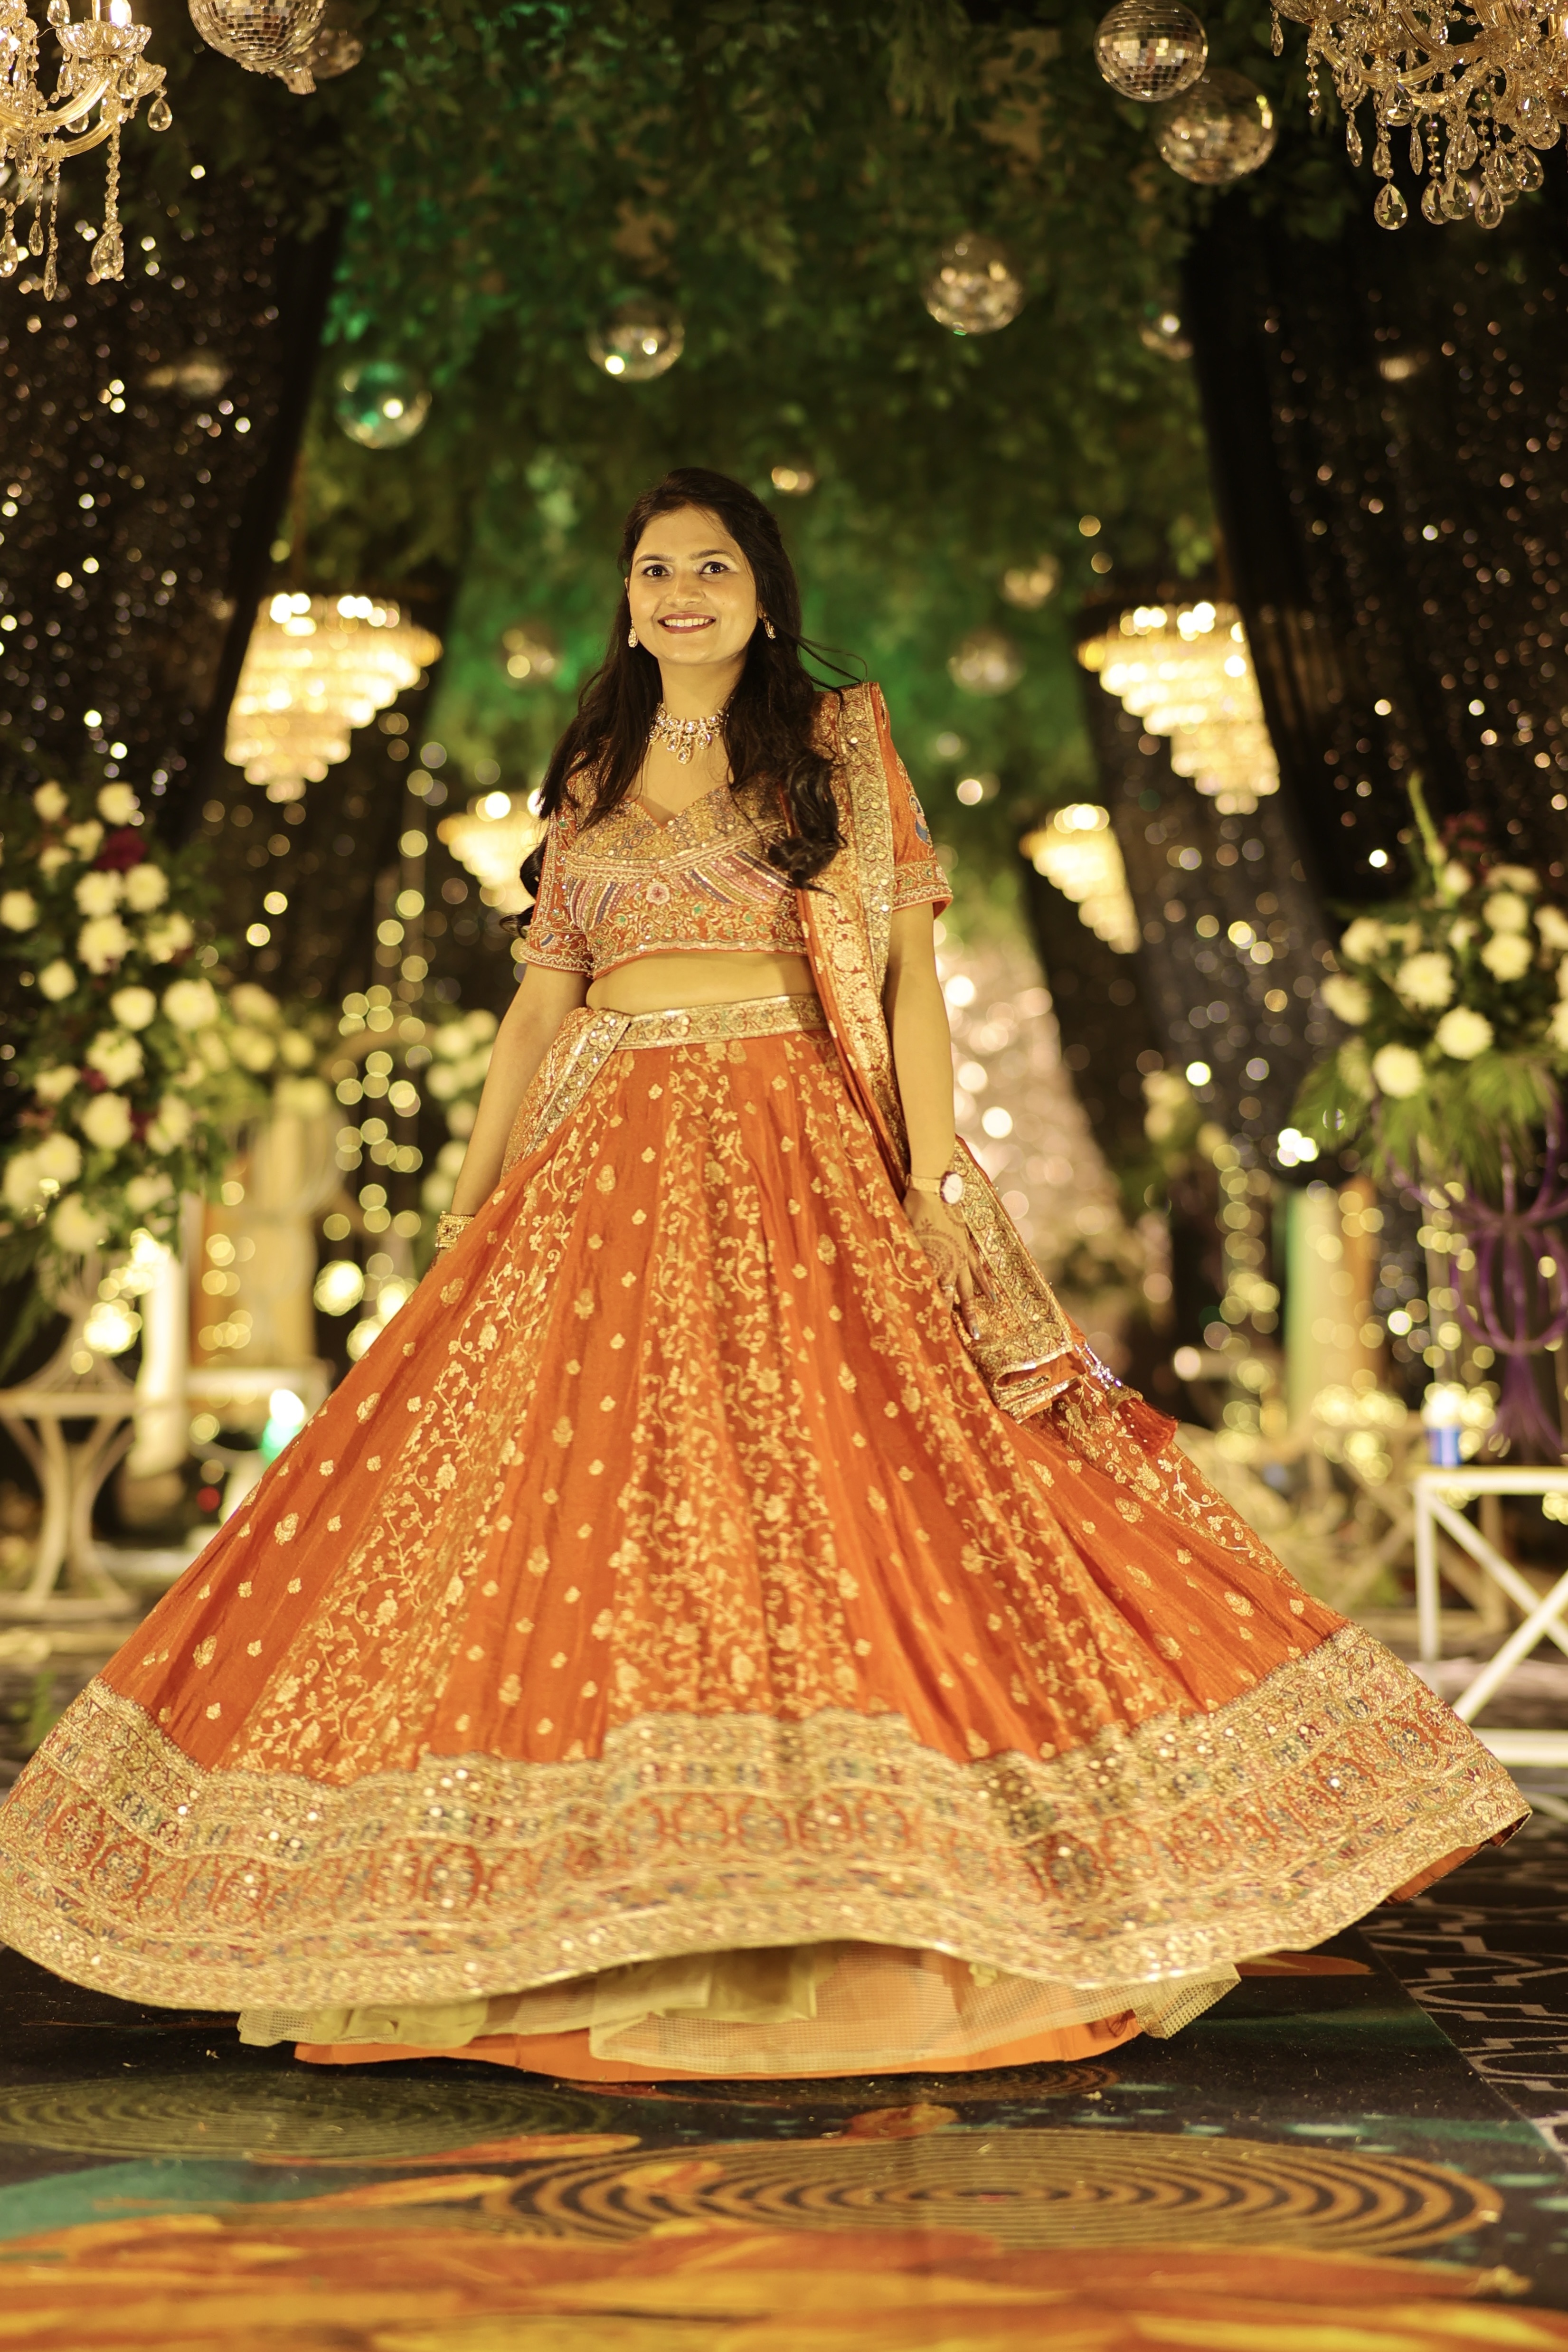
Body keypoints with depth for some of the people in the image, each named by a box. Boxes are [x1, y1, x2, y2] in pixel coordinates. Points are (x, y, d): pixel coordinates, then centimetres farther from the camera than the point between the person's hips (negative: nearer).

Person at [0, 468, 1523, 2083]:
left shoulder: (841, 746, 7)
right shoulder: (590, 779, 18)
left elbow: (906, 967, 0)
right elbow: (540, 1000, 17)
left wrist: (933, 1177, -10)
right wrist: (468, 1207, 10)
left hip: (795, 1158, -4)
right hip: (605, 1164, 4)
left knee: (812, 1485, -11)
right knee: (577, 1501, -2)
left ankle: (847, 1921, -3)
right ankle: (579, 1927, 6)